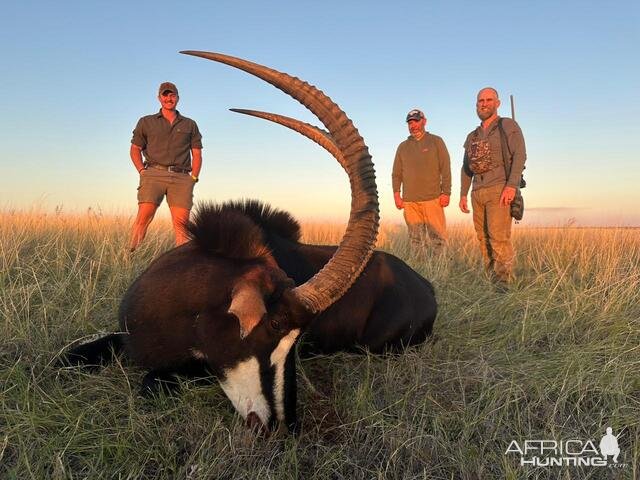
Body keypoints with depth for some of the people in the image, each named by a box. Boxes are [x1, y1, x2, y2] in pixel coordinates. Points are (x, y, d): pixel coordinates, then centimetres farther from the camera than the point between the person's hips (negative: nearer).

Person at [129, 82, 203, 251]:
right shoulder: (146, 122, 19)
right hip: (154, 174, -1)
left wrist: (194, 178, 4)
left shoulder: (190, 125, 21)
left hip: (181, 177, 1)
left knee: (181, 221, -12)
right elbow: (135, 149, 17)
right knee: (144, 215, -19)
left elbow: (197, 154, 18)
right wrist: (142, 171, 1)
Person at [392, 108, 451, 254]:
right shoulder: (402, 147, 17)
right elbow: (396, 174, 16)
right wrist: (396, 194, 4)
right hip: (409, 201, 3)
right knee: (416, 239, 4)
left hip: (433, 199, -3)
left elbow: (445, 169, 3)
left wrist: (446, 192, -6)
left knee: (438, 236, -7)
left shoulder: (436, 141, 8)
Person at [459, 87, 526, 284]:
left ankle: (505, 282, -13)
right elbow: (466, 168, 23)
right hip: (478, 193, 6)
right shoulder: (472, 137, 21)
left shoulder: (508, 126, 4)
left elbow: (520, 155, -8)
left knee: (499, 237, -17)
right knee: (484, 239, 4)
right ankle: (492, 282, 10)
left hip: (500, 190, -6)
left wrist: (512, 185, -20)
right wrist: (463, 194, 14)